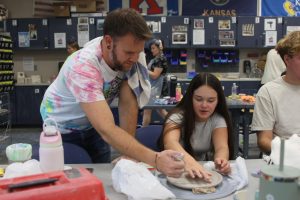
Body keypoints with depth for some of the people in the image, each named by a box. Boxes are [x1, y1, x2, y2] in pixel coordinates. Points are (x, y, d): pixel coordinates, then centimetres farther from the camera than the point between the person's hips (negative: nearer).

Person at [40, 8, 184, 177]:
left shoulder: (126, 55, -22)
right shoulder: (83, 66, -39)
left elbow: (128, 104, -19)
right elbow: (107, 130, -46)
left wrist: (127, 154, -23)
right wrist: (155, 159, -54)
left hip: (92, 125, 5)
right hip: (62, 127, -4)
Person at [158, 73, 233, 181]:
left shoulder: (218, 119, -5)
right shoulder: (177, 116, -15)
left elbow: (221, 146, -21)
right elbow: (170, 142, -34)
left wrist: (221, 159, -44)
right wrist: (188, 160, -54)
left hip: (206, 171, 3)